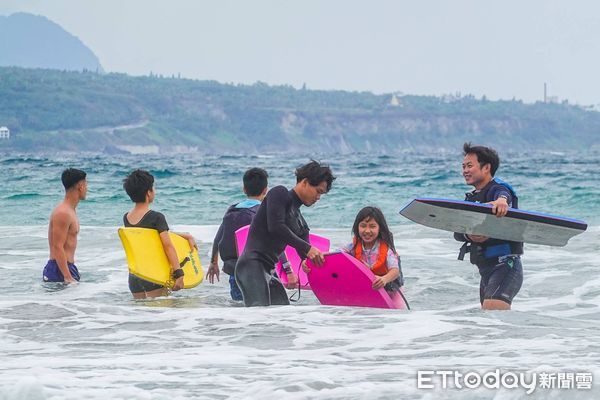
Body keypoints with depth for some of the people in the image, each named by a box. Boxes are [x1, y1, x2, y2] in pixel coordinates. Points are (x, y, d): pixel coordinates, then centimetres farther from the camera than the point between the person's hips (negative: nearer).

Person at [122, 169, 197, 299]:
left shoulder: (126, 218, 8)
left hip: (133, 276, 6)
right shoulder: (156, 217, -13)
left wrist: (185, 236, 12)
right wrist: (179, 273, -16)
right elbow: (168, 246, -18)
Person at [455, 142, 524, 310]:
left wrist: (501, 200, -60)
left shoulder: (498, 188, -7)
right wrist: (469, 236, -18)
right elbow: (457, 233, 6)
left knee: (491, 308, -29)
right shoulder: (472, 198, 19)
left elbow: (503, 194, -35)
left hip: (505, 266, -10)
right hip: (486, 270, 10)